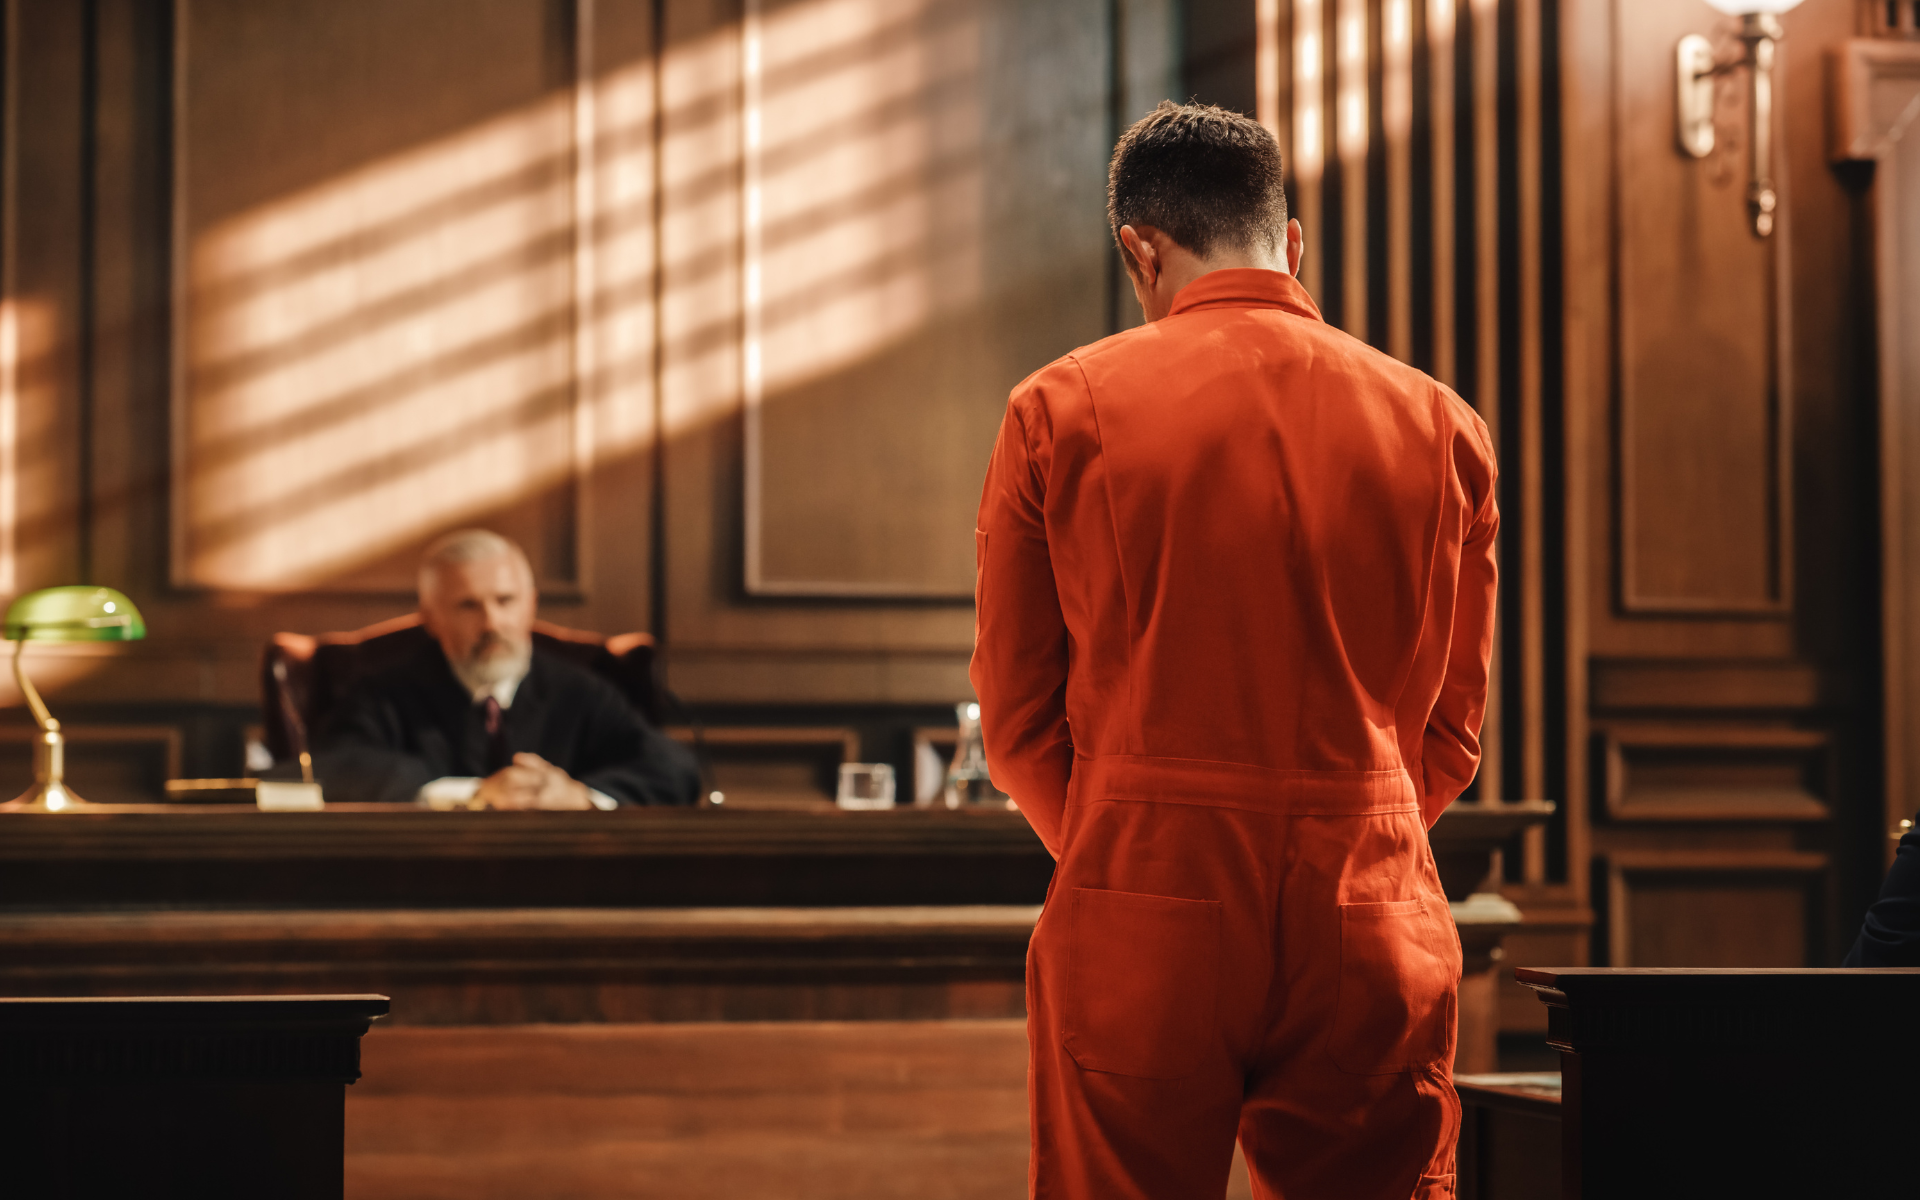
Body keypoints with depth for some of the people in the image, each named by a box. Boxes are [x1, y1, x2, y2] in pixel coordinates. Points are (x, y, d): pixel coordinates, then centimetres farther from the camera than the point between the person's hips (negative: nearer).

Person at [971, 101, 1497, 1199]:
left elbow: (1016, 717, 4)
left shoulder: (1061, 411, 0)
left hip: (1138, 928, -1)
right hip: (1372, 930, 2)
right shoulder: (1442, 426, 5)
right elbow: (1454, 728, 11)